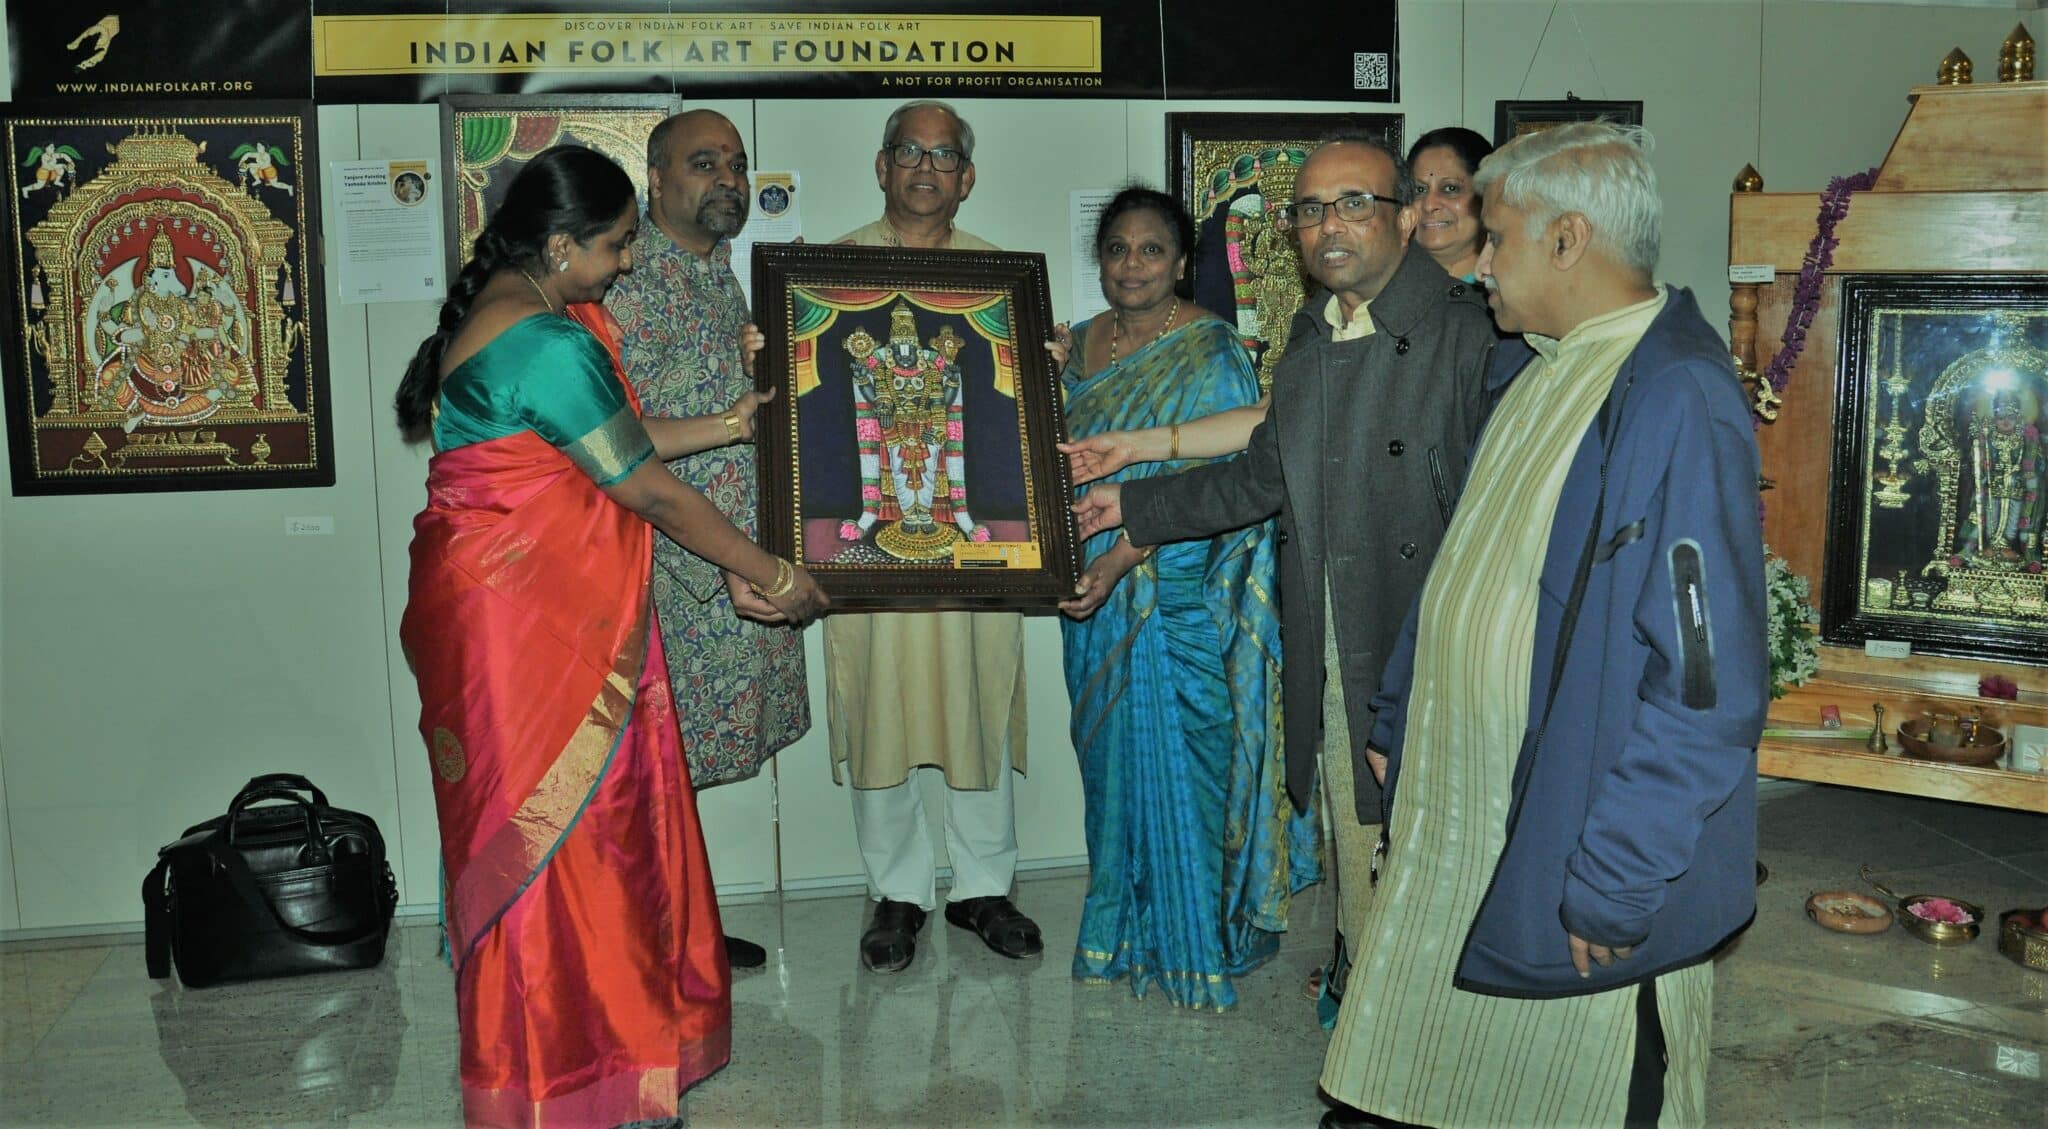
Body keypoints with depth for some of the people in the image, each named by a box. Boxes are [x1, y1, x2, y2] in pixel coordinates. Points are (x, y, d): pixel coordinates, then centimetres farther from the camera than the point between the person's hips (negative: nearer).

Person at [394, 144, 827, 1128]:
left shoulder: (508, 306, 10)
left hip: (554, 604, 10)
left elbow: (608, 437, 16)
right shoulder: (548, 345, -22)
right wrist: (776, 578, -10)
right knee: (554, 820, 2)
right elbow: (652, 493, -19)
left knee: (574, 812, 17)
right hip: (520, 613, -10)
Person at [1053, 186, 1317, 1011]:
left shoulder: (1210, 353, -10)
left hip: (1181, 597, -6)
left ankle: (1195, 943, 17)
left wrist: (1121, 557, -26)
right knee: (1112, 757, 12)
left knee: (1180, 759, 0)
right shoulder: (1079, 348, 10)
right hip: (1097, 600, 6)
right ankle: (1126, 930, 28)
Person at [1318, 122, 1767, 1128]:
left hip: (1568, 864, -8)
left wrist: (1615, 885, -22)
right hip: (1454, 824, 8)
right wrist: (1398, 723, 19)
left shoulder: (1679, 403, -21)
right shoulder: (1533, 371, 9)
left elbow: (1708, 684, -24)